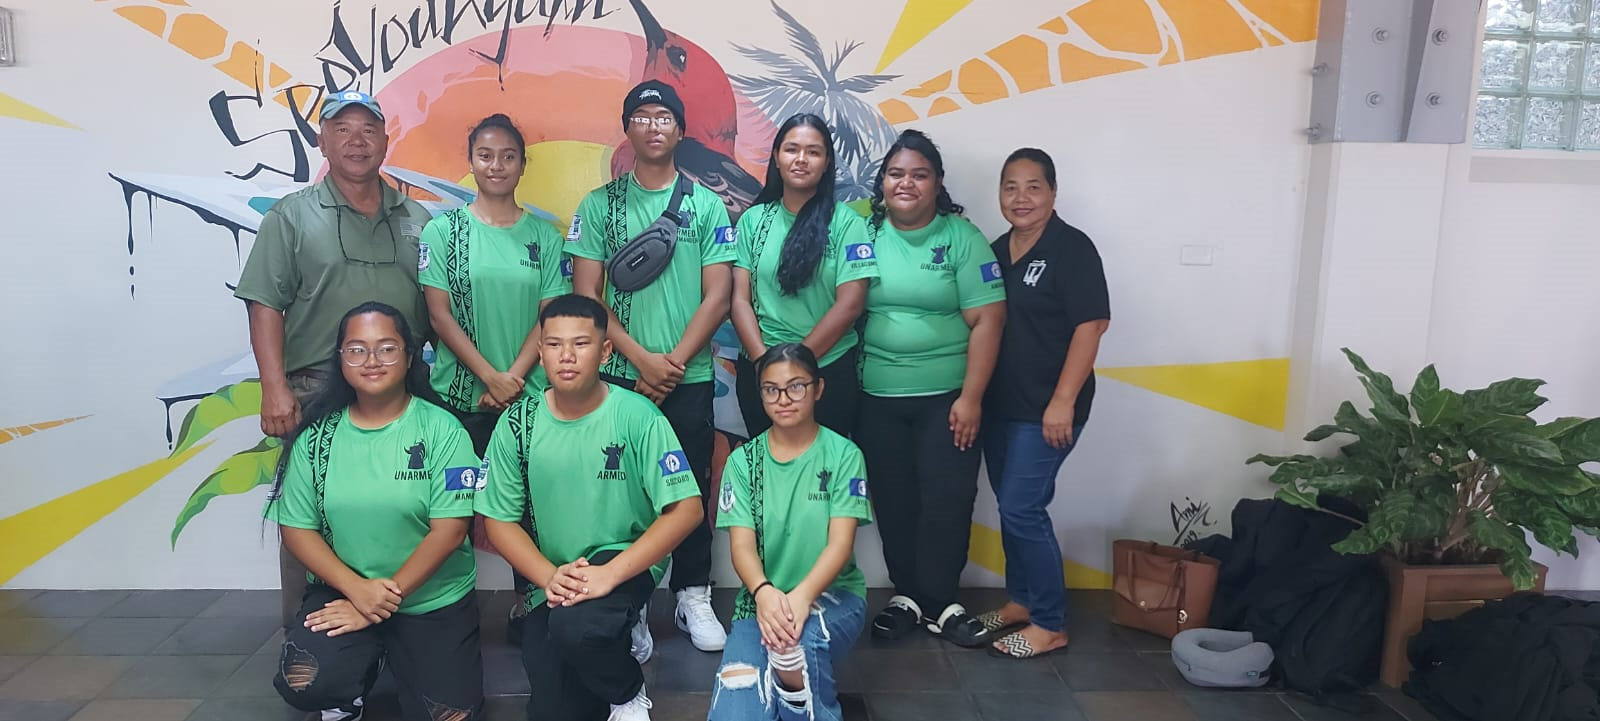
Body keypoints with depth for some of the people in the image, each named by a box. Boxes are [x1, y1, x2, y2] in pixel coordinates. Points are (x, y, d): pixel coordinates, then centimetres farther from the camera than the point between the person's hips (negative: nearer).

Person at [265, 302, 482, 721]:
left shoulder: (440, 429, -11)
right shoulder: (318, 433, -3)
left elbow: (450, 528, -14)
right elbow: (297, 529, -2)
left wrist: (389, 595, -16)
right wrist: (358, 589, -15)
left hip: (435, 601, -1)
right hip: (344, 591, 1)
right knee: (303, 684, -24)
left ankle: (399, 654, 25)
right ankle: (367, 660, 12)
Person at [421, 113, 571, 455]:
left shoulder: (545, 236, 7)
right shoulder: (441, 231, 2)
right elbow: (439, 314, -3)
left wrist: (513, 378, -11)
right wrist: (492, 378, -12)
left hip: (530, 397, 1)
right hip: (460, 398, -1)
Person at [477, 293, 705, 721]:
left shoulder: (636, 416, -14)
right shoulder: (518, 423, -6)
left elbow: (687, 509, -16)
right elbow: (499, 520, -1)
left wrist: (610, 574, -24)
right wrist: (549, 576, -18)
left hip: (626, 561, -3)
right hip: (553, 582, 4)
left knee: (575, 626, -33)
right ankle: (617, 642, 30)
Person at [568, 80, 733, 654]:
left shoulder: (706, 205, 4)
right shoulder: (600, 205, 5)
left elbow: (718, 297, 0)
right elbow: (586, 295, -1)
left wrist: (673, 364, -9)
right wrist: (643, 359, -10)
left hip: (690, 376, 0)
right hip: (619, 375, 0)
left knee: (690, 486, 7)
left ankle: (693, 597, 20)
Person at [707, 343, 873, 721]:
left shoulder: (843, 455, -1)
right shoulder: (743, 460, 5)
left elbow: (841, 542, -10)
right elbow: (742, 544, -4)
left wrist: (802, 595, -29)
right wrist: (763, 592, -27)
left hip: (833, 593, 1)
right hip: (762, 599, 0)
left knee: (801, 642, -34)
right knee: (738, 684, -32)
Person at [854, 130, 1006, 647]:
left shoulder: (962, 238, -3)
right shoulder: (865, 234, 4)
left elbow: (986, 320, -7)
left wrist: (971, 397, -13)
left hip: (946, 397, -2)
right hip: (877, 399, 2)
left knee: (947, 500, 0)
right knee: (893, 501, 9)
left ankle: (939, 602, 15)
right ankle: (906, 594, 23)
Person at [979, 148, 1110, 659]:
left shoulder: (1071, 248, -11)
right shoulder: (996, 251, 10)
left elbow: (1091, 326, -16)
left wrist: (1063, 401, -19)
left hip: (1047, 409, -7)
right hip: (1000, 404, 7)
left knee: (1022, 509, -7)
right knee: (1011, 506, 13)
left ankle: (1050, 625, 7)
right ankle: (1020, 601, 30)